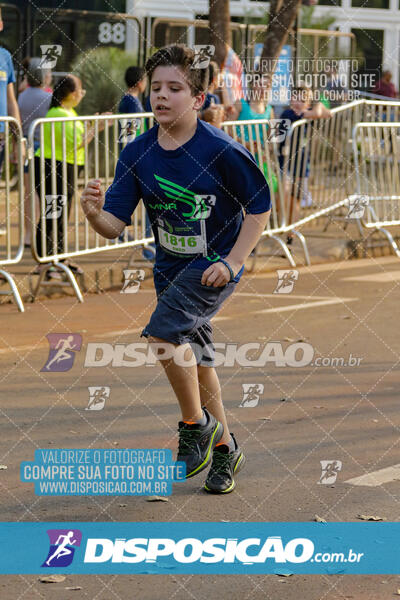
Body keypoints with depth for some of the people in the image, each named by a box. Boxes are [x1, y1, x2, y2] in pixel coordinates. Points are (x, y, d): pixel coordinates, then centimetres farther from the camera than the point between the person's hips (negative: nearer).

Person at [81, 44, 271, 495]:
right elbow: (114, 225, -10)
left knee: (162, 333, -25)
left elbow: (260, 206, -10)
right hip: (170, 266, 6)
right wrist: (94, 213, -33)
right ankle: (224, 448, 33)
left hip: (215, 263, -6)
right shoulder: (137, 153, -7)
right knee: (195, 360, 15)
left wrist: (232, 262, -16)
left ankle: (196, 425, -3)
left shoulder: (221, 151, -20)